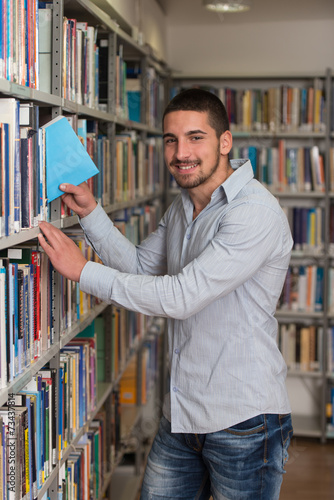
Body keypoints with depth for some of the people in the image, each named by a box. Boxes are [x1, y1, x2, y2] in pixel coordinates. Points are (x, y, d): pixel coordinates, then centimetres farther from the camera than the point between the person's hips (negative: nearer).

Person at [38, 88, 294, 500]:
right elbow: (140, 266, 15)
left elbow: (182, 296, -26)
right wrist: (89, 211, 2)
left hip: (243, 421, -8)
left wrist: (83, 271, -19)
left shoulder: (256, 212, -21)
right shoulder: (182, 207, 10)